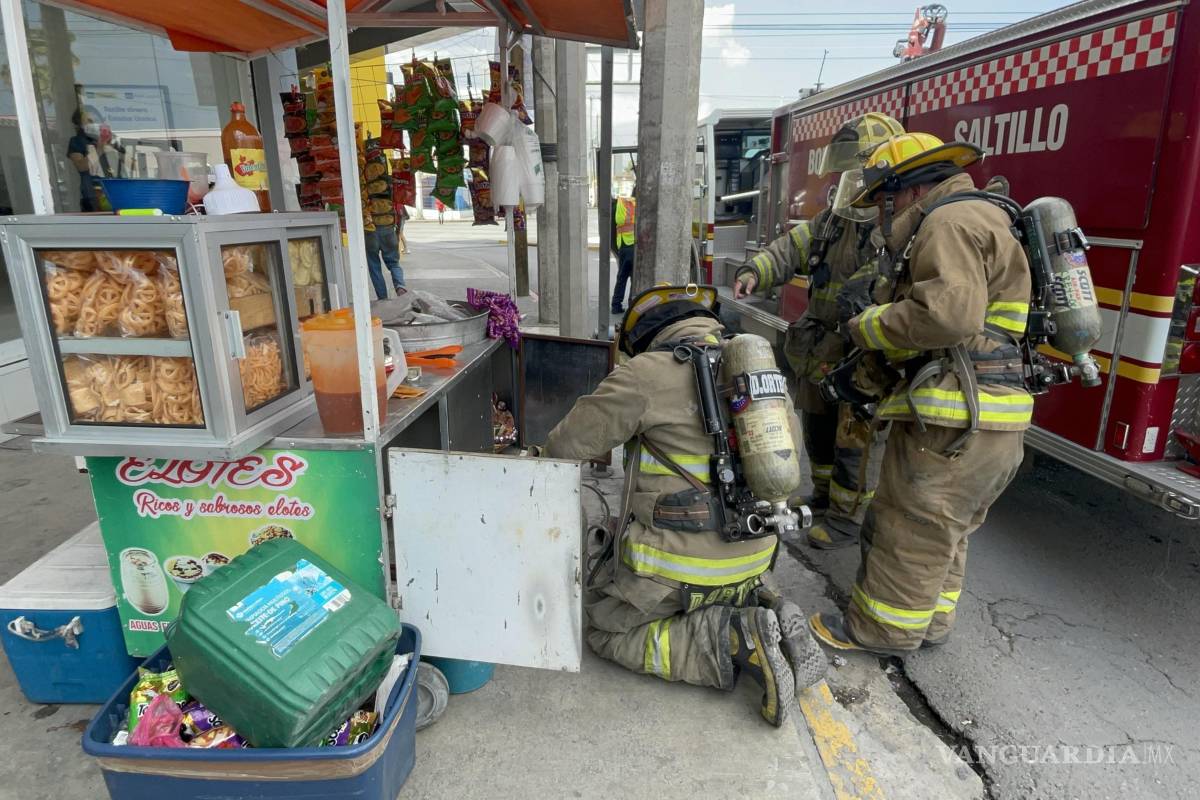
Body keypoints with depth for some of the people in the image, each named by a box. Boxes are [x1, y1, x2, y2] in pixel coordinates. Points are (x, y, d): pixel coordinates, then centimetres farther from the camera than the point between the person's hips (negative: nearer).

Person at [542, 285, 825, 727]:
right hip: (753, 558, 8)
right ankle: (765, 613, 6)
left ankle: (733, 641, -7)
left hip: (677, 564, -7)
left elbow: (567, 446, -8)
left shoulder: (647, 373, -14)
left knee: (603, 628, 12)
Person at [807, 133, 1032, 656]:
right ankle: (929, 622, 35)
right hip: (991, 421, 11)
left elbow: (949, 313, -26)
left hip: (954, 420, -11)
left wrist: (869, 328, -11)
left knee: (909, 529, 2)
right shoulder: (972, 222, 23)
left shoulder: (950, 222, -11)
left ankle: (881, 630, 17)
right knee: (944, 530, 20)